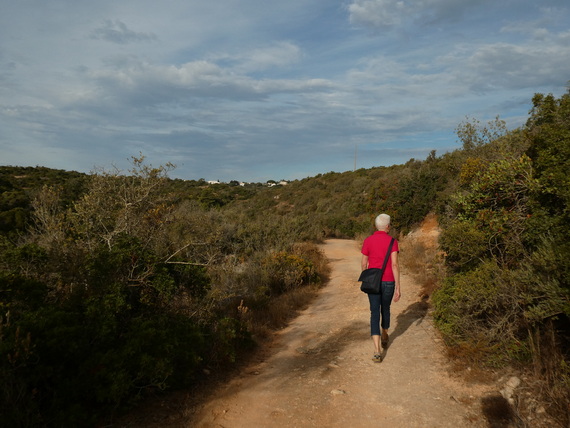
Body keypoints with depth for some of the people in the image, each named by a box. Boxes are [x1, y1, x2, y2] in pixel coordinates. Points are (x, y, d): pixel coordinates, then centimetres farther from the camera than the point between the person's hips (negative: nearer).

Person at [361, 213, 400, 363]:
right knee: (385, 309, 25)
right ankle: (384, 338, 47)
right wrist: (398, 287, -13)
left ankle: (377, 352, -12)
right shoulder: (392, 241, -8)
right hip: (388, 282, 0)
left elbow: (363, 264, 2)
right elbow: (395, 265, -15)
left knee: (375, 314, -2)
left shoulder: (368, 241, -2)